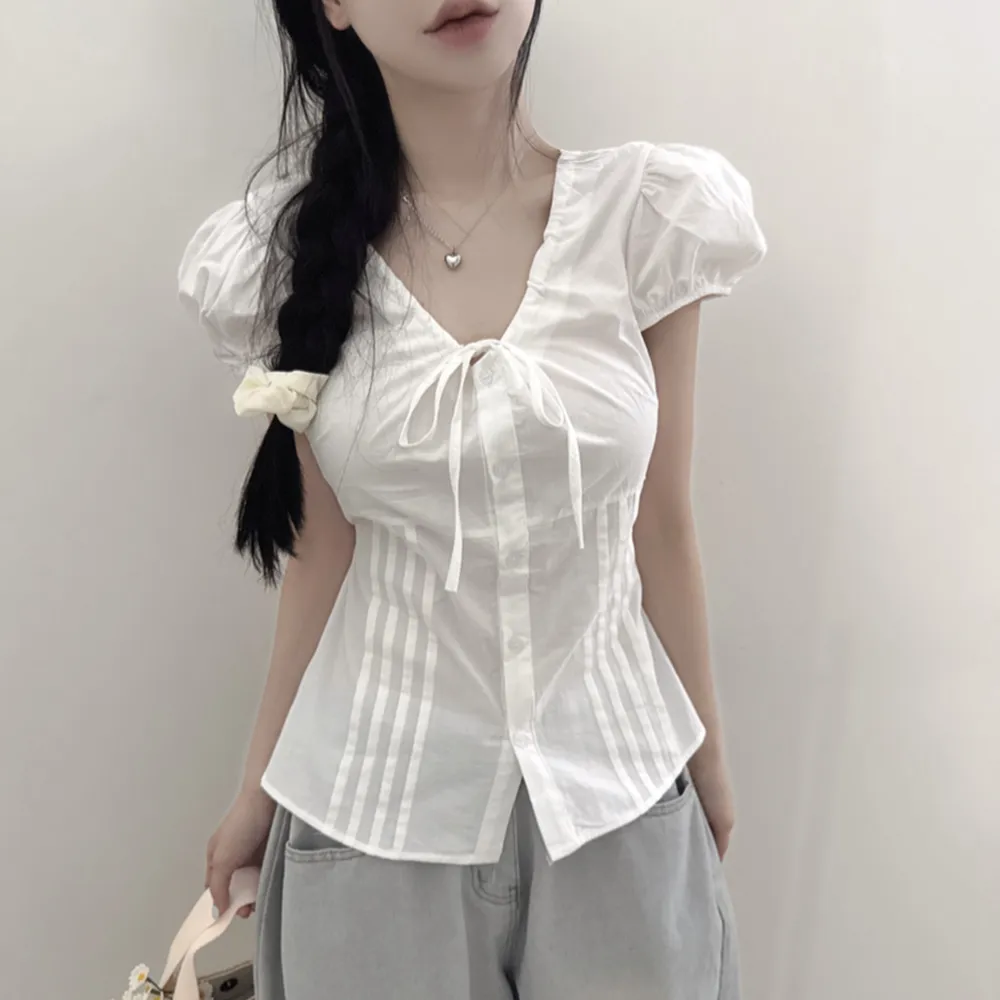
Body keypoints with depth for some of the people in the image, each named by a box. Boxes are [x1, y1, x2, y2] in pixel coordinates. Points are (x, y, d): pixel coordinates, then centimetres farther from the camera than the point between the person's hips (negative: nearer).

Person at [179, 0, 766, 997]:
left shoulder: (650, 212, -8)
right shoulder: (293, 250, -7)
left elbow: (661, 528, -2)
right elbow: (322, 548, -1)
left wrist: (707, 750, 8)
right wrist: (258, 790, 8)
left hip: (616, 784, 1)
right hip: (381, 797, 0)